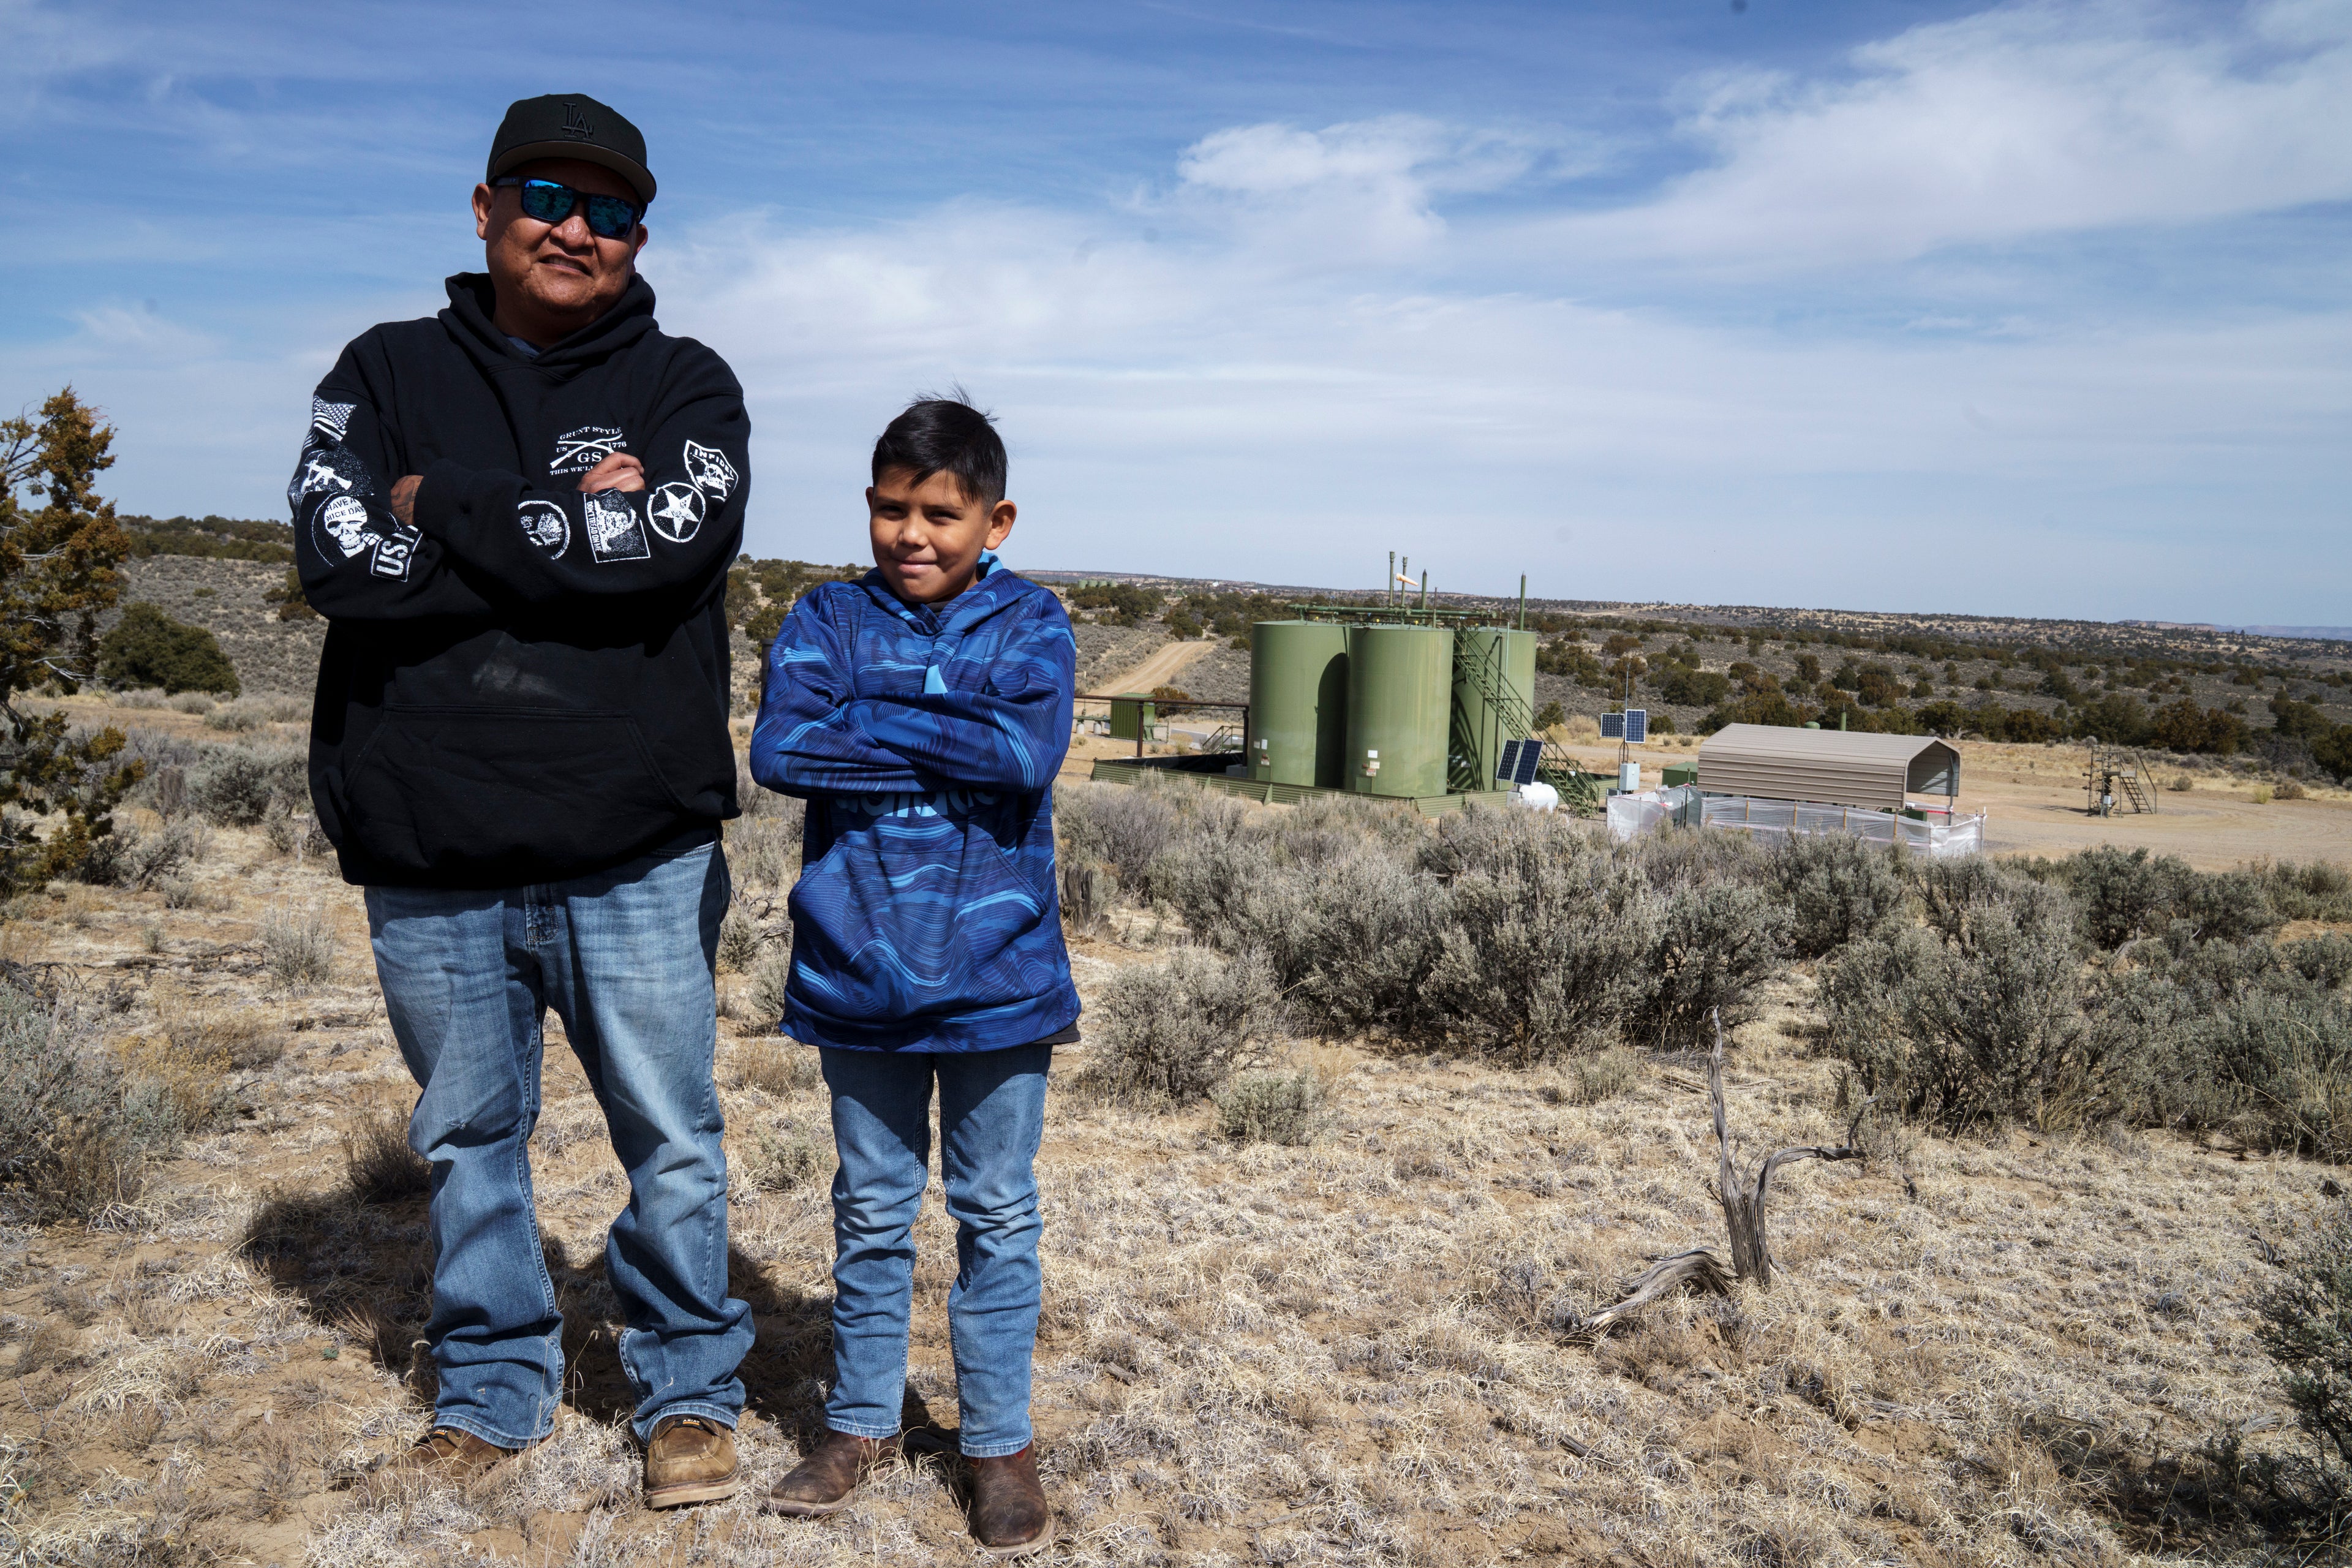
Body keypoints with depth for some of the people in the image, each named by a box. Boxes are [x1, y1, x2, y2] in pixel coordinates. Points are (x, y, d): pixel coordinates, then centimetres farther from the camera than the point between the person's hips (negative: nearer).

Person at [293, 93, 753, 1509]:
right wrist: (573, 528, -12)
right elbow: (345, 561, -9)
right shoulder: (389, 373, 8)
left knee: (672, 1139, 7)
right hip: (431, 859, 2)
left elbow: (671, 541, -16)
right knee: (469, 1138, 15)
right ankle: (495, 1394, 33)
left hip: (635, 856, -2)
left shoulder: (685, 385, 5)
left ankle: (690, 1390, 27)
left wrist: (448, 507, -10)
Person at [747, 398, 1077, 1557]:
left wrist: (871, 722, -15)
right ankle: (861, 1422, 33)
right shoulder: (827, 620, 1)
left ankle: (1000, 1441, 25)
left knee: (997, 1218, 11)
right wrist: (955, 755, -17)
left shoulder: (1031, 624, -2)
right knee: (872, 1213, 16)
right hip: (859, 979, 1)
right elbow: (780, 752, -16)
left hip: (998, 976, -1)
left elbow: (1031, 753, -20)